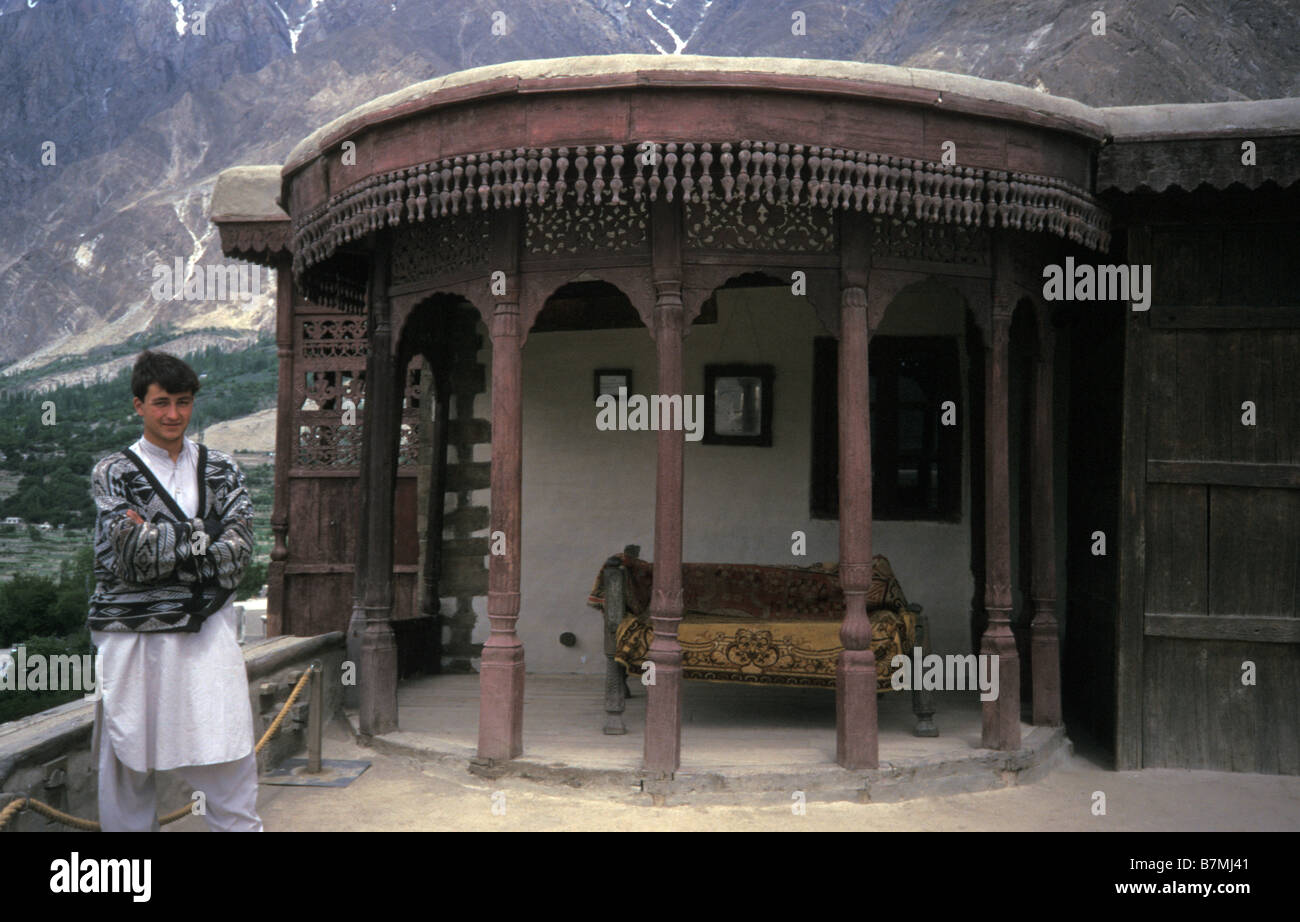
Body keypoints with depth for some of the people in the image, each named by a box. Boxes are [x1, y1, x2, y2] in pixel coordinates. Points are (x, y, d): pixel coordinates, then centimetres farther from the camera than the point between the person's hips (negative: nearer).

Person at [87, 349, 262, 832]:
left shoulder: (221, 469, 9)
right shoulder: (113, 473, 2)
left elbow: (238, 550, -3)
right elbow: (128, 555, -11)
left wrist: (158, 541, -8)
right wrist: (203, 533, -8)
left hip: (207, 632, 2)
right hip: (132, 632, -1)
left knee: (230, 760, 1)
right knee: (126, 762, 8)